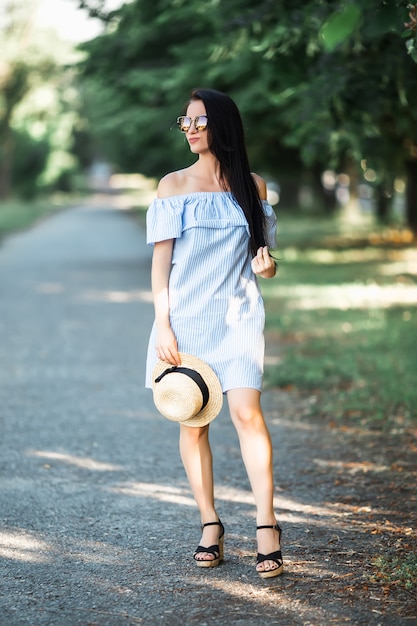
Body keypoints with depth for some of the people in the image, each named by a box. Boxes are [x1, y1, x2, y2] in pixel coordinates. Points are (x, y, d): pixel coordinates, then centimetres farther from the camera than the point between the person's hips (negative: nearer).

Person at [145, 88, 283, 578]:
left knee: (246, 412, -14)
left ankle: (266, 525, -11)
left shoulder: (252, 185, 8)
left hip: (236, 315, 0)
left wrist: (266, 265, -9)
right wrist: (162, 325, -6)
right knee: (192, 420, 1)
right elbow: (161, 260, 2)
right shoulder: (173, 185, 5)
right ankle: (210, 524, 10)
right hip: (186, 316, 1)